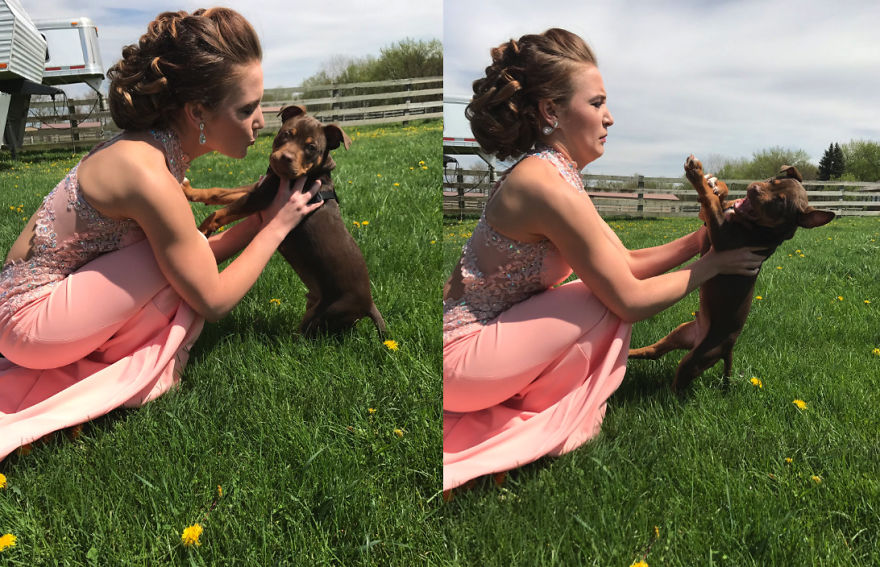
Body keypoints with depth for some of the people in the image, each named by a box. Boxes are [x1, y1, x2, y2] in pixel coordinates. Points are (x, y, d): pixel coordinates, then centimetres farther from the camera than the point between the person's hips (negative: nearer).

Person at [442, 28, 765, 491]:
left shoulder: (548, 171, 8)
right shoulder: (550, 188, -23)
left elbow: (628, 263, 10)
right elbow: (631, 300, -17)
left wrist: (702, 237, 0)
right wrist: (711, 265, -4)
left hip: (483, 333, 9)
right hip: (456, 358, -9)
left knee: (609, 285, 15)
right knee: (609, 303, -15)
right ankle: (552, 419, 6)